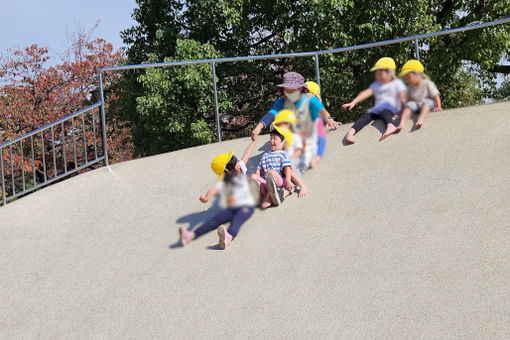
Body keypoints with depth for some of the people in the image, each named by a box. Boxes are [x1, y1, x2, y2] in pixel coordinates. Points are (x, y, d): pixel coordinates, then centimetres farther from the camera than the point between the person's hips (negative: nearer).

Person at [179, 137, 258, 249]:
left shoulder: (241, 168, 10)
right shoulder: (224, 182, -3)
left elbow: (246, 154, 19)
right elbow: (214, 189, -22)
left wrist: (254, 141, 26)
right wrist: (207, 197, -45)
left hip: (247, 206, 0)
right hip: (232, 208, 0)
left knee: (236, 220, -34)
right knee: (215, 220, -25)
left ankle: (229, 236, -68)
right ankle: (191, 235, -43)